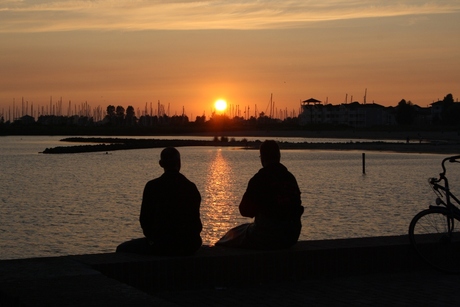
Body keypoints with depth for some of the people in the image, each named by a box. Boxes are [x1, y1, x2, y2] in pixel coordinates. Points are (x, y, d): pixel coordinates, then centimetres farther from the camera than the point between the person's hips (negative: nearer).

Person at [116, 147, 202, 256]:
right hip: (189, 245, 5)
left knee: (122, 250, 15)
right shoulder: (191, 187, 2)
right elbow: (195, 220, 9)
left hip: (162, 246, -5)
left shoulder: (152, 186, -8)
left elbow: (145, 219, -3)